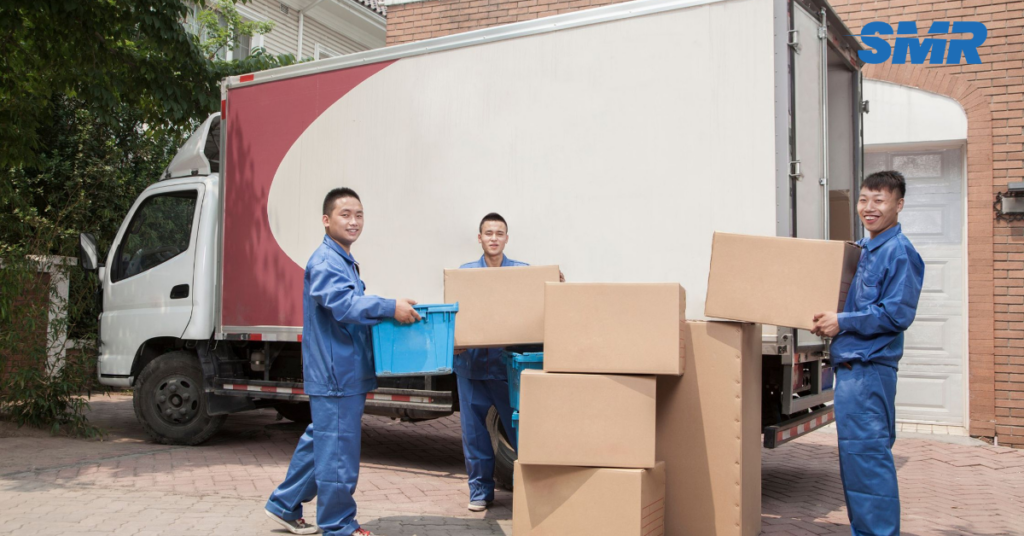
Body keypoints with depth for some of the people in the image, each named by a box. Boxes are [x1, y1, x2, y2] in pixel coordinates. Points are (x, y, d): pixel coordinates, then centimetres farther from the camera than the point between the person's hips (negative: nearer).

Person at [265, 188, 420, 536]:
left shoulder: (346, 262, 18)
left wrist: (390, 310, 13)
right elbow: (343, 303, -29)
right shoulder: (324, 262, -15)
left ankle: (285, 506, 32)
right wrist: (391, 308, -31)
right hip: (336, 375, -11)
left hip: (345, 373, 11)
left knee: (320, 440, 19)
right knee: (338, 450, -2)